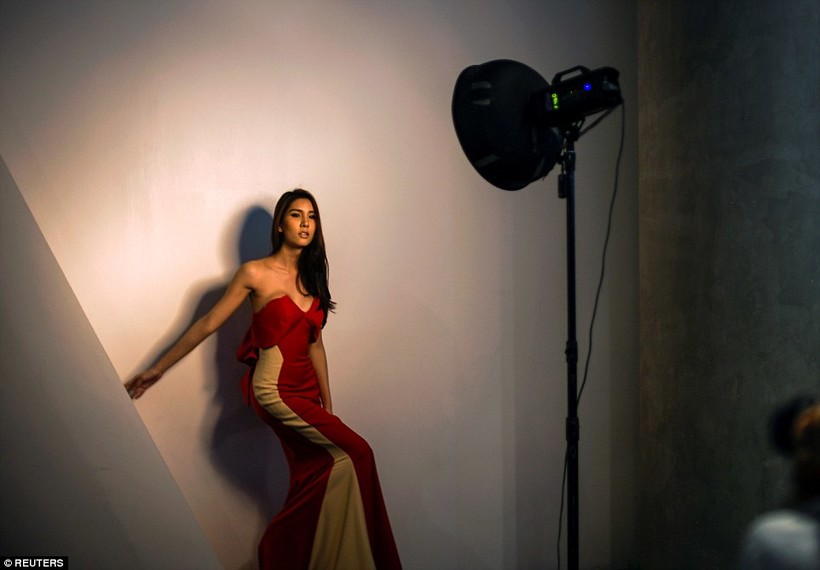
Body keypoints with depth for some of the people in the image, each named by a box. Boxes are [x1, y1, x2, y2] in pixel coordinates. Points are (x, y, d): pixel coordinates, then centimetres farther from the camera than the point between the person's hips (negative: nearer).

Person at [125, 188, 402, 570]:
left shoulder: (311, 278, 10)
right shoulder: (256, 273, -7)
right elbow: (208, 324, -2)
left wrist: (328, 406, 13)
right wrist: (158, 369, 2)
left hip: (304, 390, 7)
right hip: (273, 390, -7)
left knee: (313, 480, 3)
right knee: (354, 451, -14)